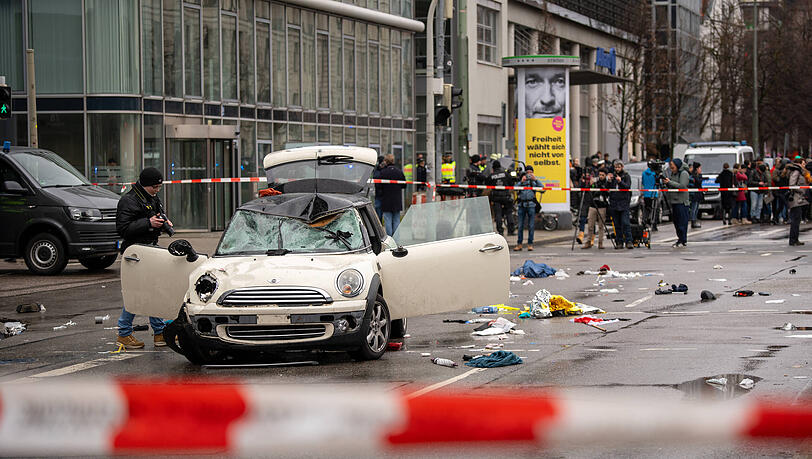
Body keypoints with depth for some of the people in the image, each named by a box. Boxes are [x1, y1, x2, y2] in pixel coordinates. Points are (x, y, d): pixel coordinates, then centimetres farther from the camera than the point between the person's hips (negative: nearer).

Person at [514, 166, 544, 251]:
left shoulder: (534, 181, 8)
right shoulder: (521, 181, 11)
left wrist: (536, 179, -14)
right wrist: (521, 181, -14)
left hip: (531, 205, -1)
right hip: (522, 205, 1)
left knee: (531, 226, -1)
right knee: (520, 226, 2)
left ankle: (530, 244, 5)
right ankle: (519, 244, 7)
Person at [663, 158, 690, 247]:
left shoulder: (684, 173, -8)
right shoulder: (673, 173, 19)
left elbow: (682, 186, -18)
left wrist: (669, 182, -18)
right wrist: (666, 182, 3)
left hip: (681, 201, -9)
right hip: (674, 200, 9)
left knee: (682, 221, -8)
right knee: (675, 220, 9)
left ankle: (683, 241, -8)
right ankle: (680, 239, 14)